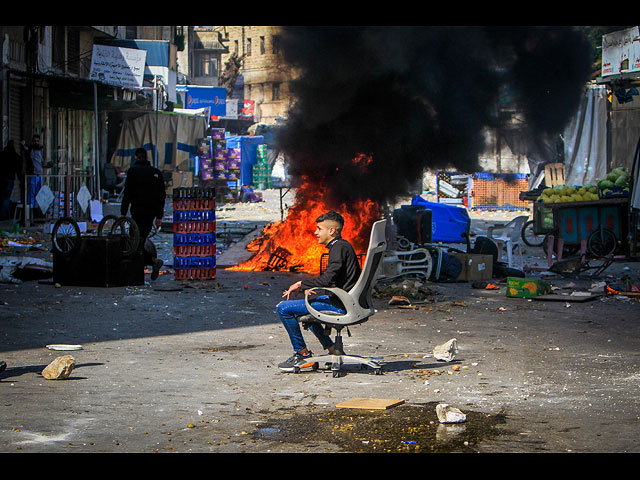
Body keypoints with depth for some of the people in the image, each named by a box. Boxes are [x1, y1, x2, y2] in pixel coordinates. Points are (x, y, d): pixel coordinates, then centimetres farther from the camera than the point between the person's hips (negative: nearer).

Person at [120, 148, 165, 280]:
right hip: (151, 212, 5)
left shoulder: (133, 171, -4)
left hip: (138, 211, -5)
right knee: (142, 238, 12)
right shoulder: (157, 172, 10)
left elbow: (127, 193, -8)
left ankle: (153, 261, -22)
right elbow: (162, 196, 10)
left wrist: (123, 213, -3)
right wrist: (159, 216, 13)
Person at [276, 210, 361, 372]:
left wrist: (301, 284, -12)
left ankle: (302, 353, -1)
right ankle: (332, 350, 26)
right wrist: (303, 286, 13)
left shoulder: (339, 248, -15)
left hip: (340, 305, -10)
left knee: (283, 308, -12)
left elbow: (327, 280, -25)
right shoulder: (342, 246, 15)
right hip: (343, 301, 11)